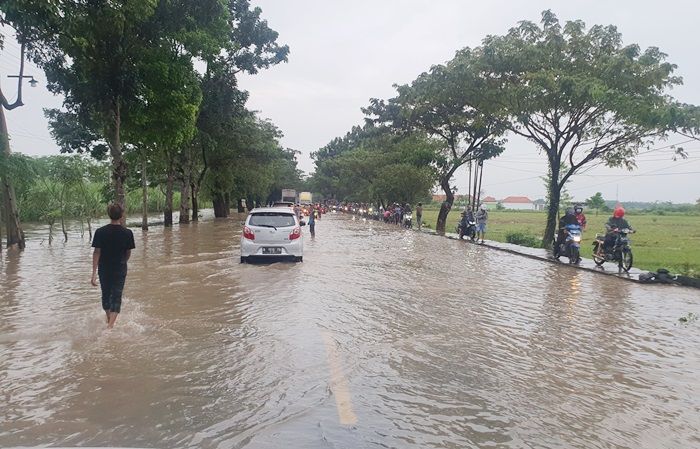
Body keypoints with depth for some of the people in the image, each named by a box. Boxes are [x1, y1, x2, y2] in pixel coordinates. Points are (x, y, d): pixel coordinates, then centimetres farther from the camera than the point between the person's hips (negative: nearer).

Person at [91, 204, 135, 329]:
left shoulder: (100, 232, -10)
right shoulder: (127, 233, -9)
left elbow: (96, 252, -11)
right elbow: (128, 253, 0)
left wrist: (94, 273, -11)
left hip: (104, 269, 1)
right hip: (120, 270, -1)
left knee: (106, 295, 20)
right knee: (116, 297, 4)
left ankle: (109, 320, 40)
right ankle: (110, 325, -10)